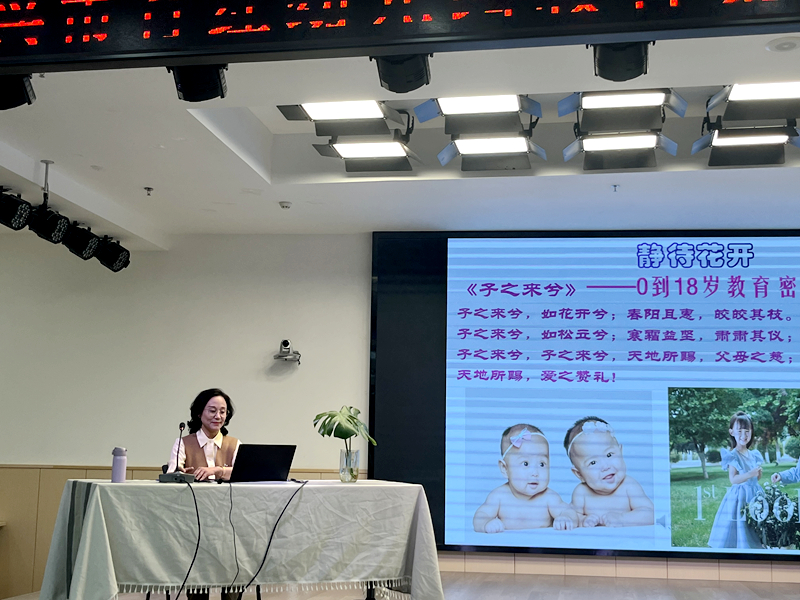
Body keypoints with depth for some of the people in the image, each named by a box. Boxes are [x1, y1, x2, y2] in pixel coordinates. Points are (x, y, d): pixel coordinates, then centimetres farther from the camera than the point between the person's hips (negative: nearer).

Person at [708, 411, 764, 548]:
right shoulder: (733, 456, -11)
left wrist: (759, 472, -3)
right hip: (739, 497, -6)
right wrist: (750, 474, -27)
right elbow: (733, 479, -18)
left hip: (755, 495, 6)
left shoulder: (754, 455, 7)